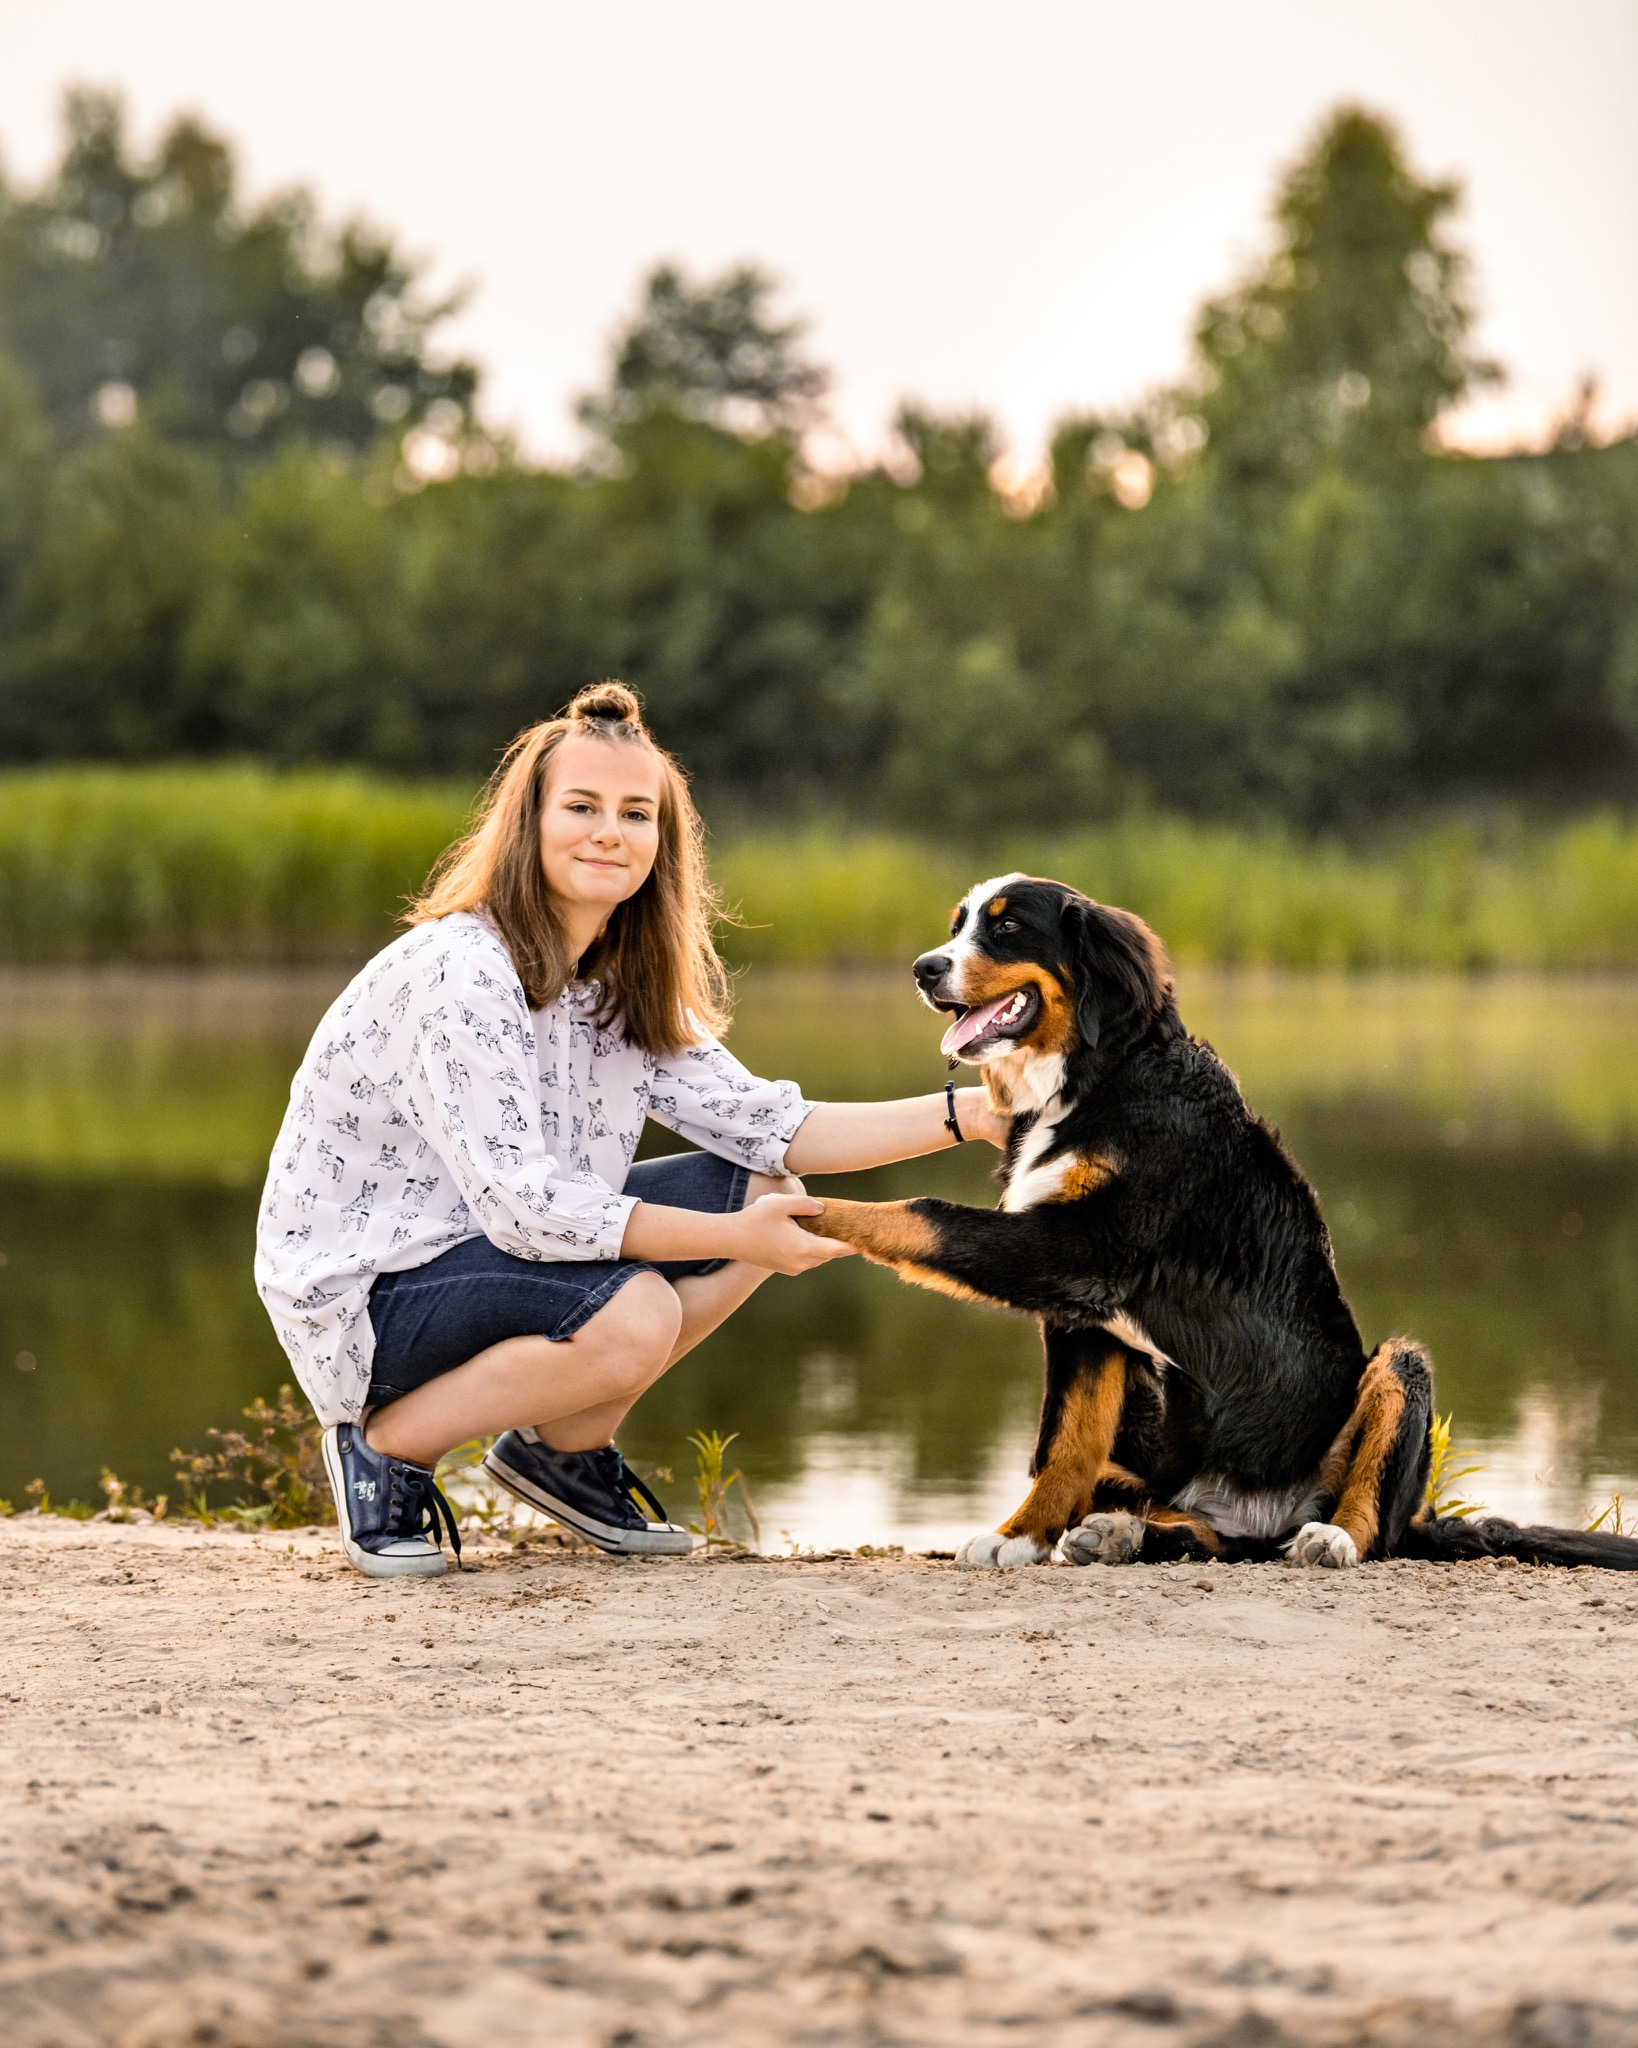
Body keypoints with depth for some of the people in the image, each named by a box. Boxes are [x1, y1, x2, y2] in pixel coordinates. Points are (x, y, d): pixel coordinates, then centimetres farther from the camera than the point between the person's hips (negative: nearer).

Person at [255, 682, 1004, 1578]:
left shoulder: (625, 984, 4)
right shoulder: (459, 972, -24)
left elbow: (762, 1127, 1)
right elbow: (522, 1204, -28)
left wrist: (961, 1116, -9)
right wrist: (736, 1241, -28)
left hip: (487, 1245, 9)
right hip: (359, 1289, -9)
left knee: (767, 1193, 0)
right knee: (630, 1317, -32)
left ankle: (563, 1448, 10)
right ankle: (385, 1449, -8)